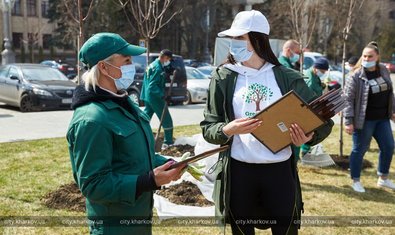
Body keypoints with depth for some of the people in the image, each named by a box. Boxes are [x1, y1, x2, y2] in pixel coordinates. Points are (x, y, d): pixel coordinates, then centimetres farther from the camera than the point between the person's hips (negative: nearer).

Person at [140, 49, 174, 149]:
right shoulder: (158, 68, -18)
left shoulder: (152, 65, 13)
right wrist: (163, 96, -28)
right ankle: (168, 143, 0)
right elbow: (153, 86, -24)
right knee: (166, 120, -3)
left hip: (148, 96, 10)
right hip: (155, 97, -10)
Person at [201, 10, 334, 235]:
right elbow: (208, 127, 0)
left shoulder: (287, 77, -1)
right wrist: (229, 129, -21)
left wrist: (309, 136, -16)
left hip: (281, 170, 0)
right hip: (238, 171, 0)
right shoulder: (223, 77, 0)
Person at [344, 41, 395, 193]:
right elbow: (348, 99, -15)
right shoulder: (356, 76, -14)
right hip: (364, 120, -7)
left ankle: (383, 179, 31)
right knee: (359, 150, 3)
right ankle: (356, 181, 20)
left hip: (382, 119, 7)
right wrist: (349, 121, -18)